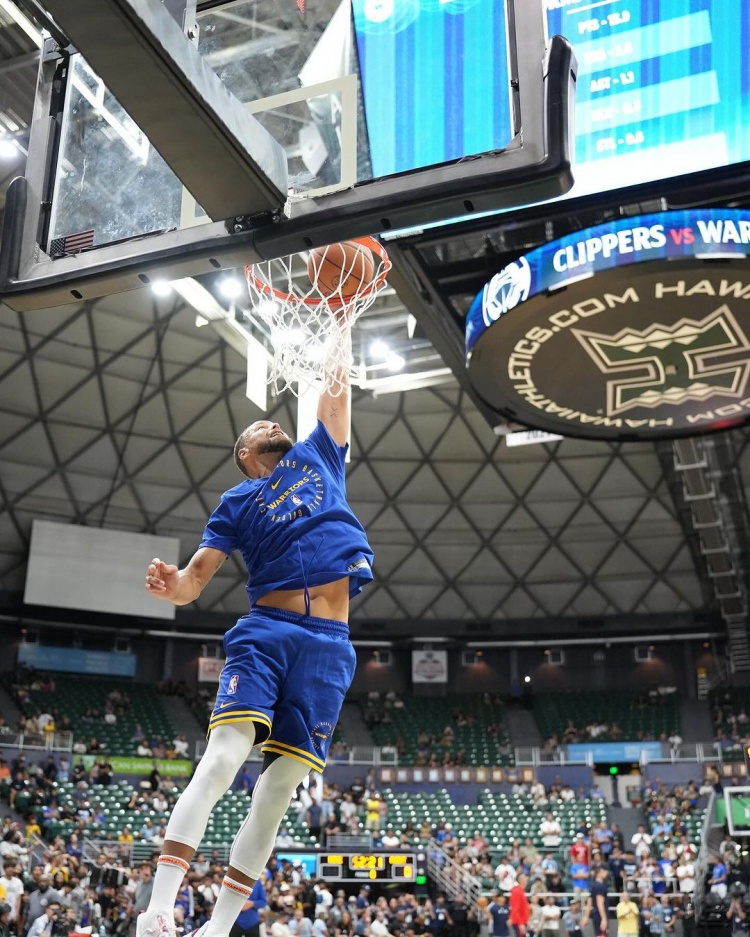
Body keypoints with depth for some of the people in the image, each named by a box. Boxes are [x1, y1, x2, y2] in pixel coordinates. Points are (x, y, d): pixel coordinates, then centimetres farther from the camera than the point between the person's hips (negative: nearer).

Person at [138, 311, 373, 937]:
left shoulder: (319, 455, 22)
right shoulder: (237, 502, 14)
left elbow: (336, 388, 26)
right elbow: (195, 579, 5)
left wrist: (343, 325, 37)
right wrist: (172, 584, -18)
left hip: (329, 643, 2)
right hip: (266, 631, -2)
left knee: (284, 780, -3)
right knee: (225, 755, -19)